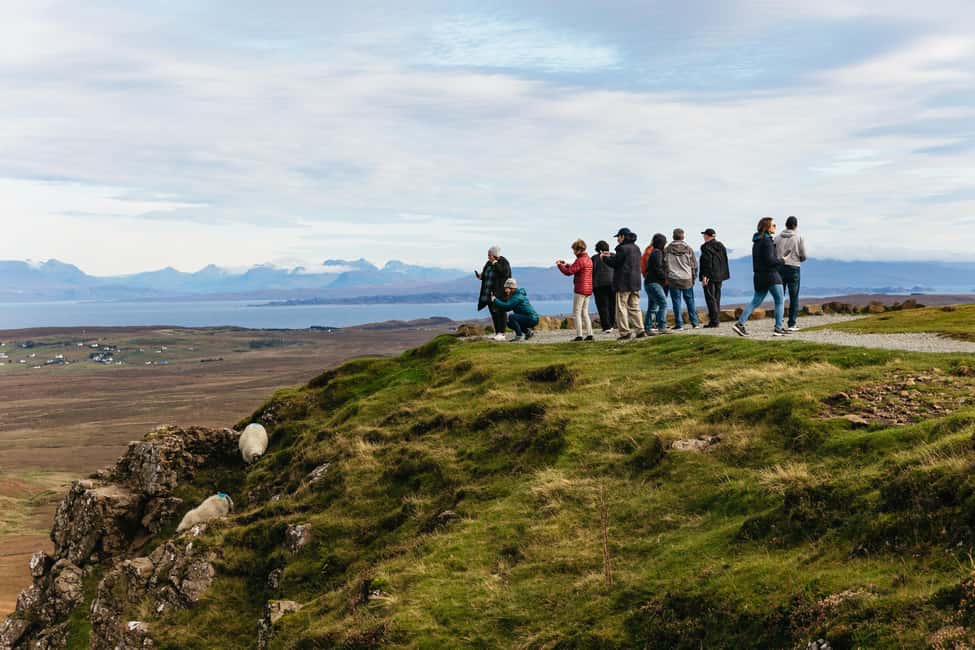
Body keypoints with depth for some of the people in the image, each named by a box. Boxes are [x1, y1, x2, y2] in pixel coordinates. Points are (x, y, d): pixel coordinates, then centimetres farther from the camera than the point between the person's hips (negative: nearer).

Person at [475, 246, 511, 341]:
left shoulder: (503, 263, -8)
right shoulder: (488, 264, 12)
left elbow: (505, 273, -26)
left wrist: (496, 264, -23)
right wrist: (481, 276, 2)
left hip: (499, 293, -7)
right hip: (489, 294, 7)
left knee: (499, 313, -7)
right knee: (493, 313, 10)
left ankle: (501, 333, -6)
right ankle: (497, 332, 16)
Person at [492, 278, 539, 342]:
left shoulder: (517, 297, -18)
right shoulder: (514, 295, 12)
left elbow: (506, 306, -27)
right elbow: (508, 308, 12)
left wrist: (495, 300, -18)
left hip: (532, 319, -10)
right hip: (528, 318, 10)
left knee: (511, 317, -24)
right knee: (509, 323, 17)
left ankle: (520, 336, -17)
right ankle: (528, 332, 19)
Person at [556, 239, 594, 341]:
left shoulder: (580, 260, -15)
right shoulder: (589, 259, 15)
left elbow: (568, 272, -17)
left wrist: (559, 265, -3)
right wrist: (566, 264, 20)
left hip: (580, 290, -9)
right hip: (588, 290, 9)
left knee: (577, 313, -4)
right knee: (585, 313, 13)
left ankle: (579, 335, -8)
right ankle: (589, 334, 7)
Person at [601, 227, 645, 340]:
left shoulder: (623, 248, -14)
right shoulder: (636, 248, 13)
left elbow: (614, 263, -11)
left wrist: (605, 258, 7)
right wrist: (611, 255, 24)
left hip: (623, 284, -8)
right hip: (635, 282, 8)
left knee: (621, 307, -1)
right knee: (634, 307, 11)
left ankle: (625, 332, -4)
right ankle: (640, 330, 7)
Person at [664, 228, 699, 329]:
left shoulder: (667, 249, -2)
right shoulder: (688, 249, 1)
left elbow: (664, 264, 0)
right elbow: (694, 264, 5)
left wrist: (666, 278, 8)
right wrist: (694, 277, 15)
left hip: (673, 279, -1)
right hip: (687, 279, 1)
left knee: (676, 302, 2)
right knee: (690, 301, 11)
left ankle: (679, 324, 0)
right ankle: (694, 323, 12)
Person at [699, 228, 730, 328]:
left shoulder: (706, 247, -12)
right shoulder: (721, 246, 12)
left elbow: (706, 262, -18)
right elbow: (725, 261, 15)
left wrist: (704, 276, -17)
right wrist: (723, 274, 19)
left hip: (709, 276, -8)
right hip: (719, 276, 8)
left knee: (710, 298, -5)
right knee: (717, 298, 14)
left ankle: (714, 320, -8)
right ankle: (717, 319, 16)